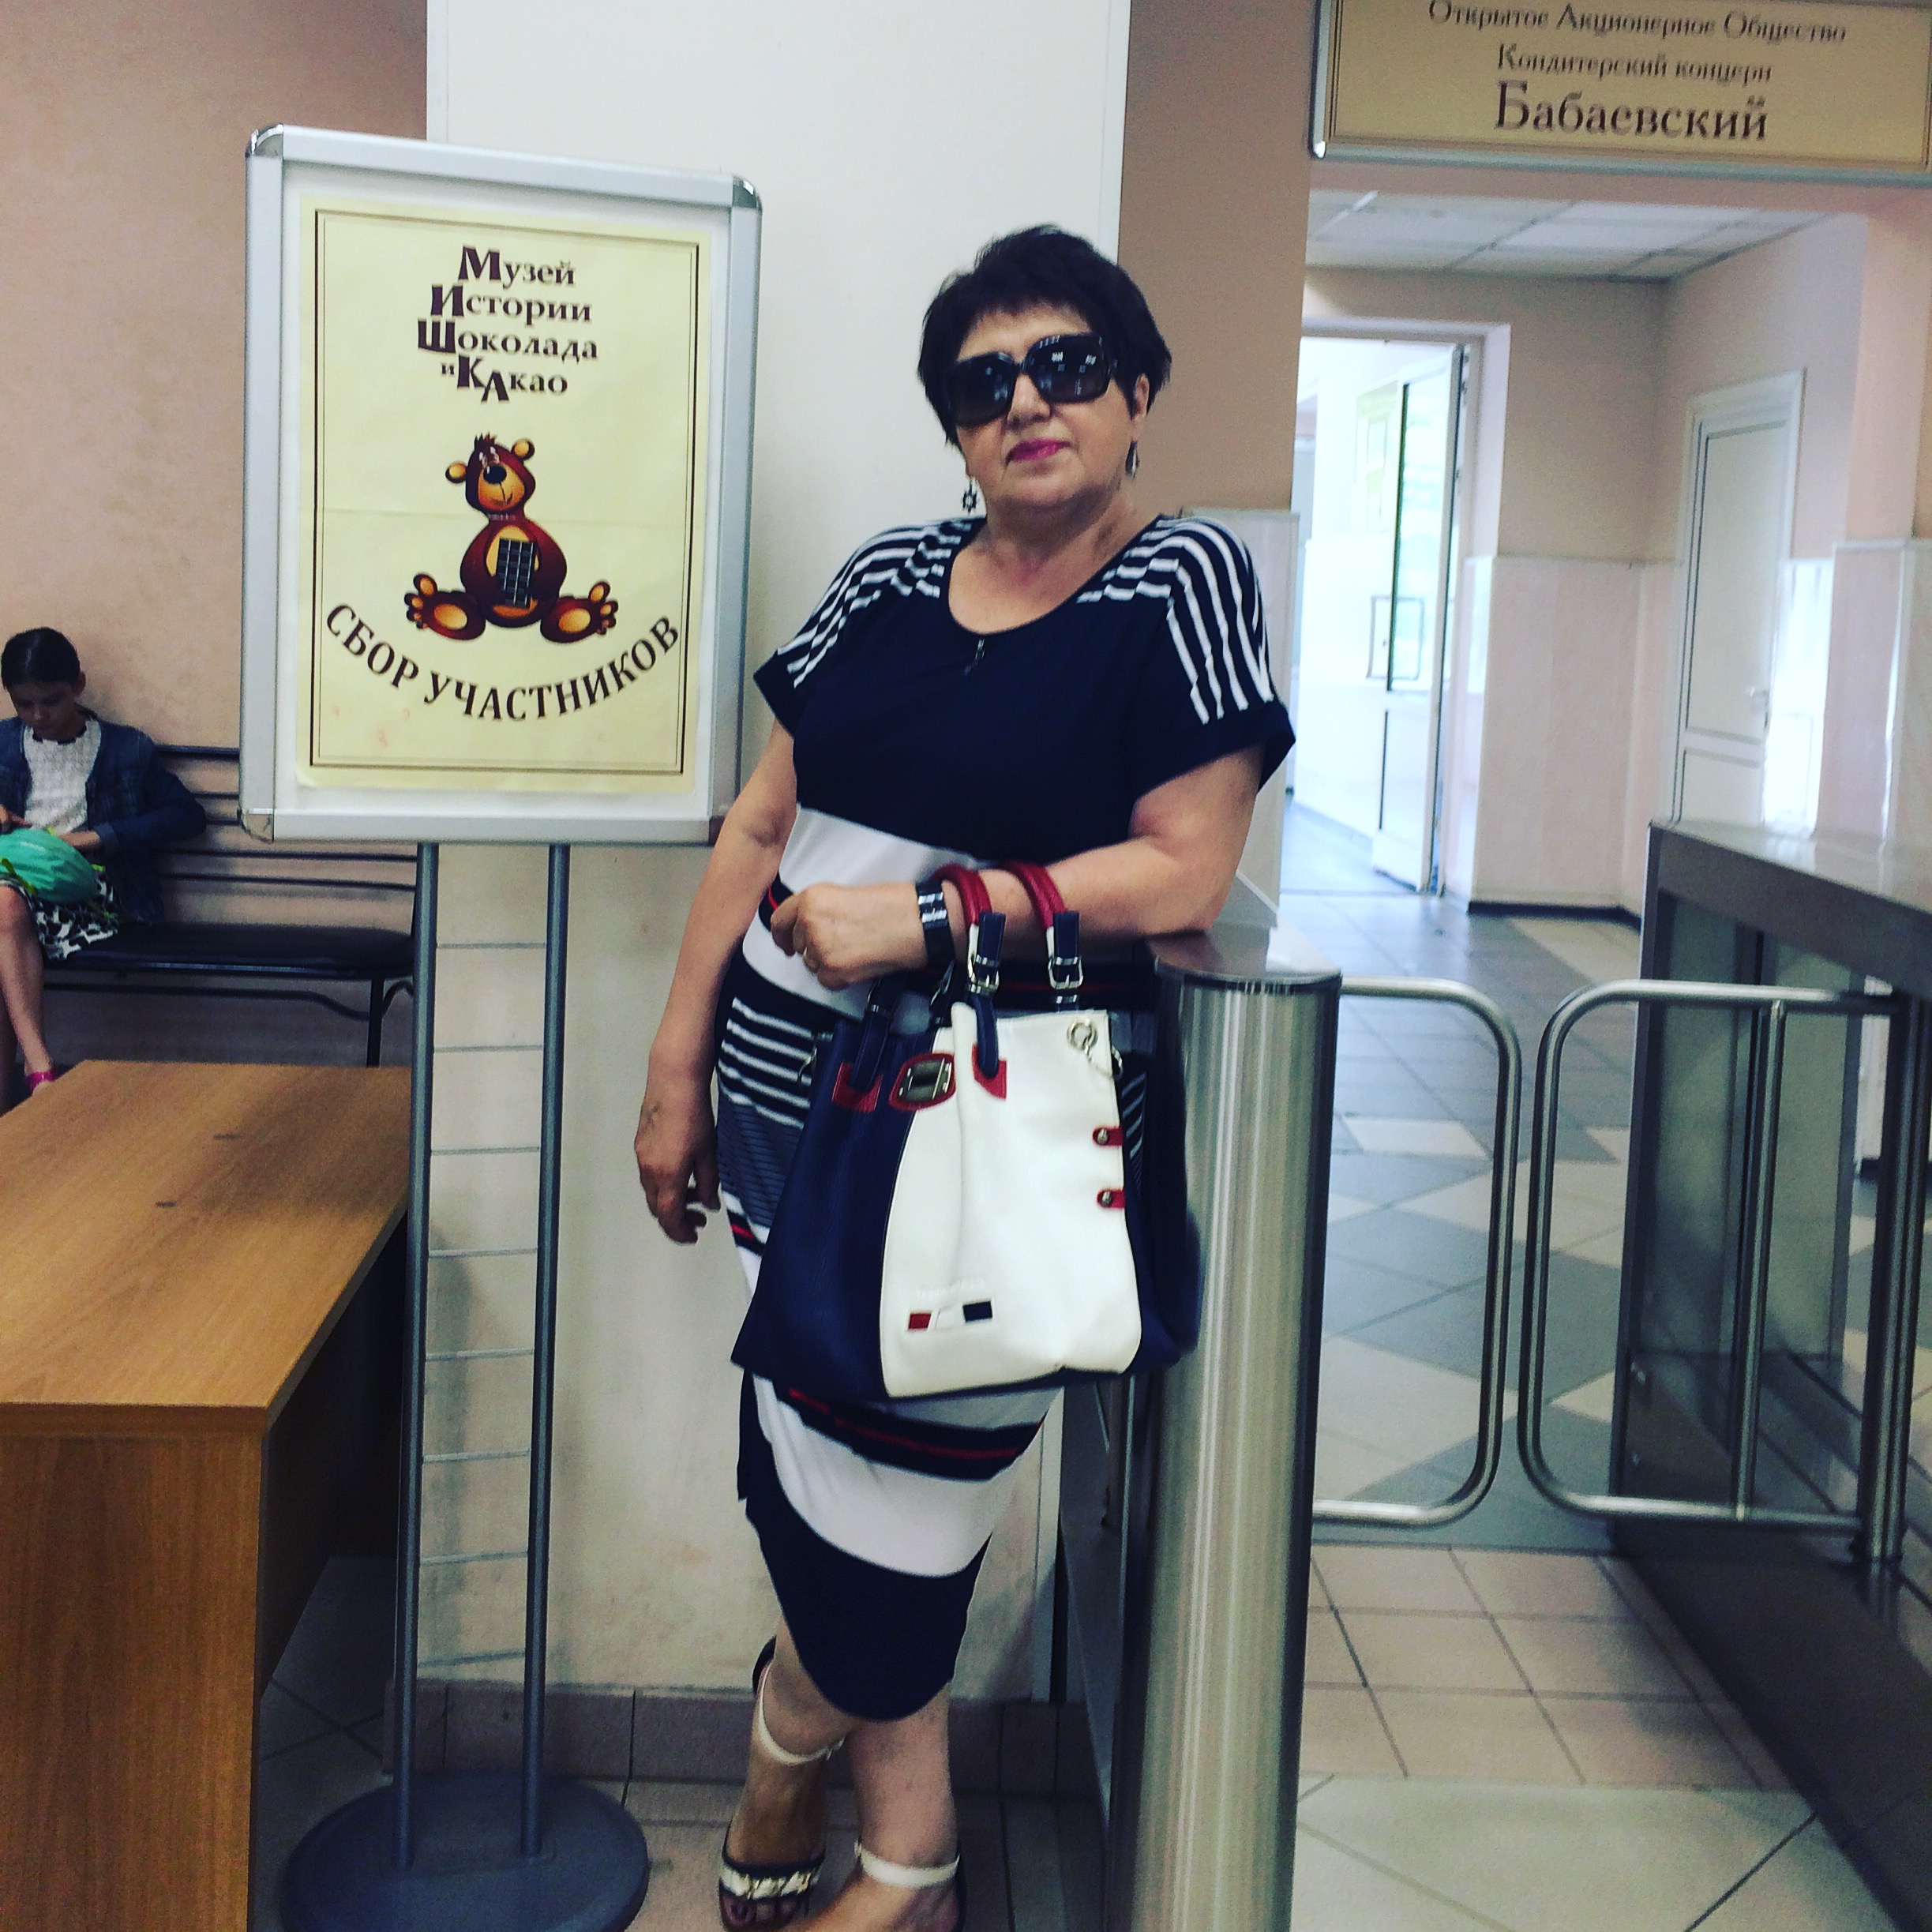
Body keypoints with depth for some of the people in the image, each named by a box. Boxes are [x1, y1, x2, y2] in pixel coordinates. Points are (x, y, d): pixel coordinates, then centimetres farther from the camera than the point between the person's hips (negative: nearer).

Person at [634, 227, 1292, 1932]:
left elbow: (1187, 869, -10)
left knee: (878, 1487, 0)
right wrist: (677, 1070, 10)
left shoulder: (1180, 579, -3)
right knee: (811, 1460, 8)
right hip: (790, 1096, 5)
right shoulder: (892, 573, 9)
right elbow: (763, 827, 11)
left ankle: (791, 1739, 32)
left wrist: (926, 918, -17)